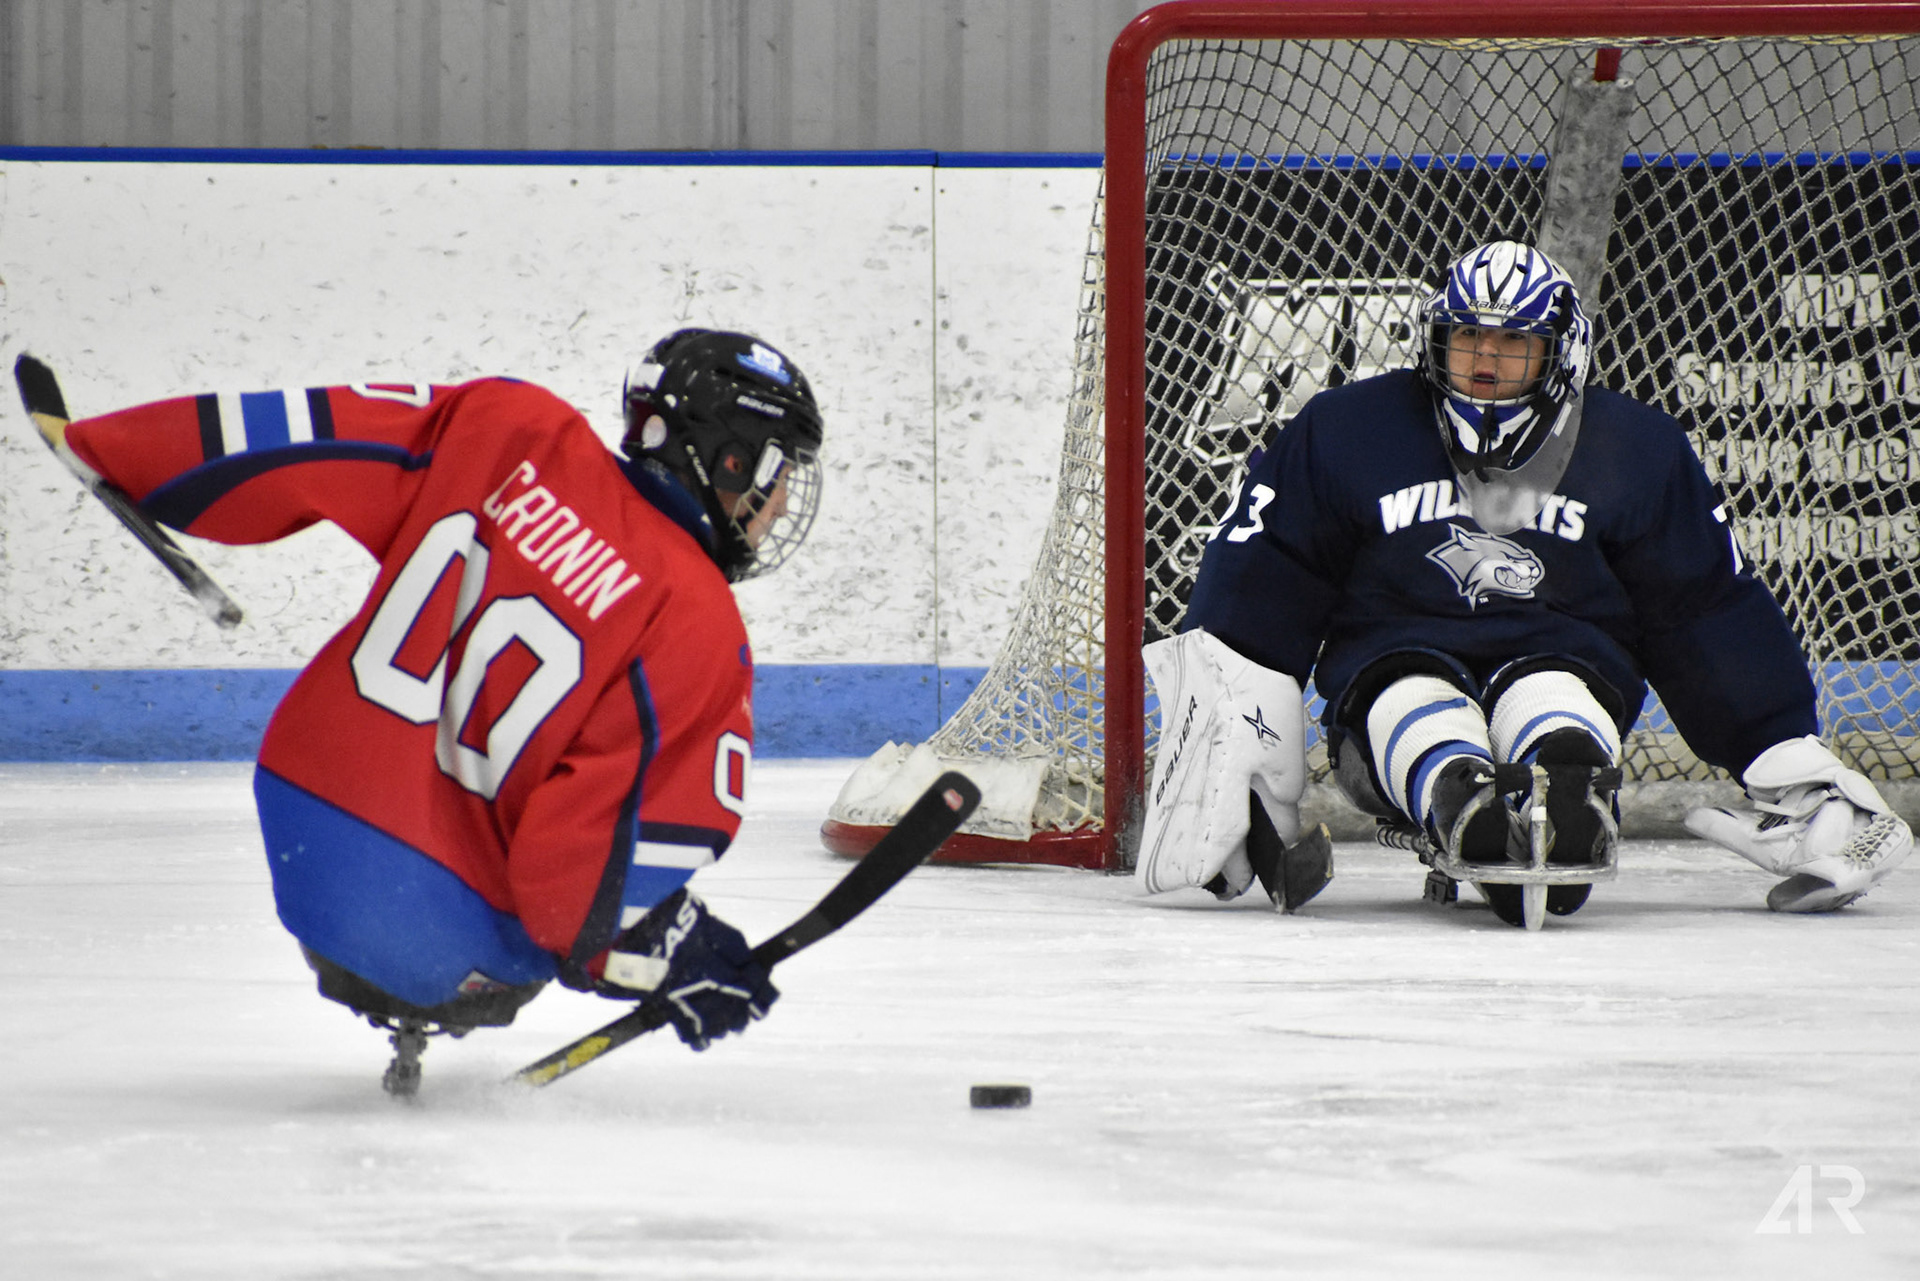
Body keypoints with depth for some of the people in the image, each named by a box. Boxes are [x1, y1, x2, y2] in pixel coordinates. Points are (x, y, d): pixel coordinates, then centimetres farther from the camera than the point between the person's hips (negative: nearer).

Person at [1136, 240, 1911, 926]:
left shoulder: (1634, 452, 6)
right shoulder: (1346, 432, 4)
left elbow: (1709, 612, 10)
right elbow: (1258, 583, 5)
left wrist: (1788, 762, 6)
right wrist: (1221, 705, -9)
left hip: (1563, 660, 0)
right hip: (1391, 664, 0)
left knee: (1549, 697, -37)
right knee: (1416, 707, -36)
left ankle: (1567, 808, -67)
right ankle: (1466, 815, -66)